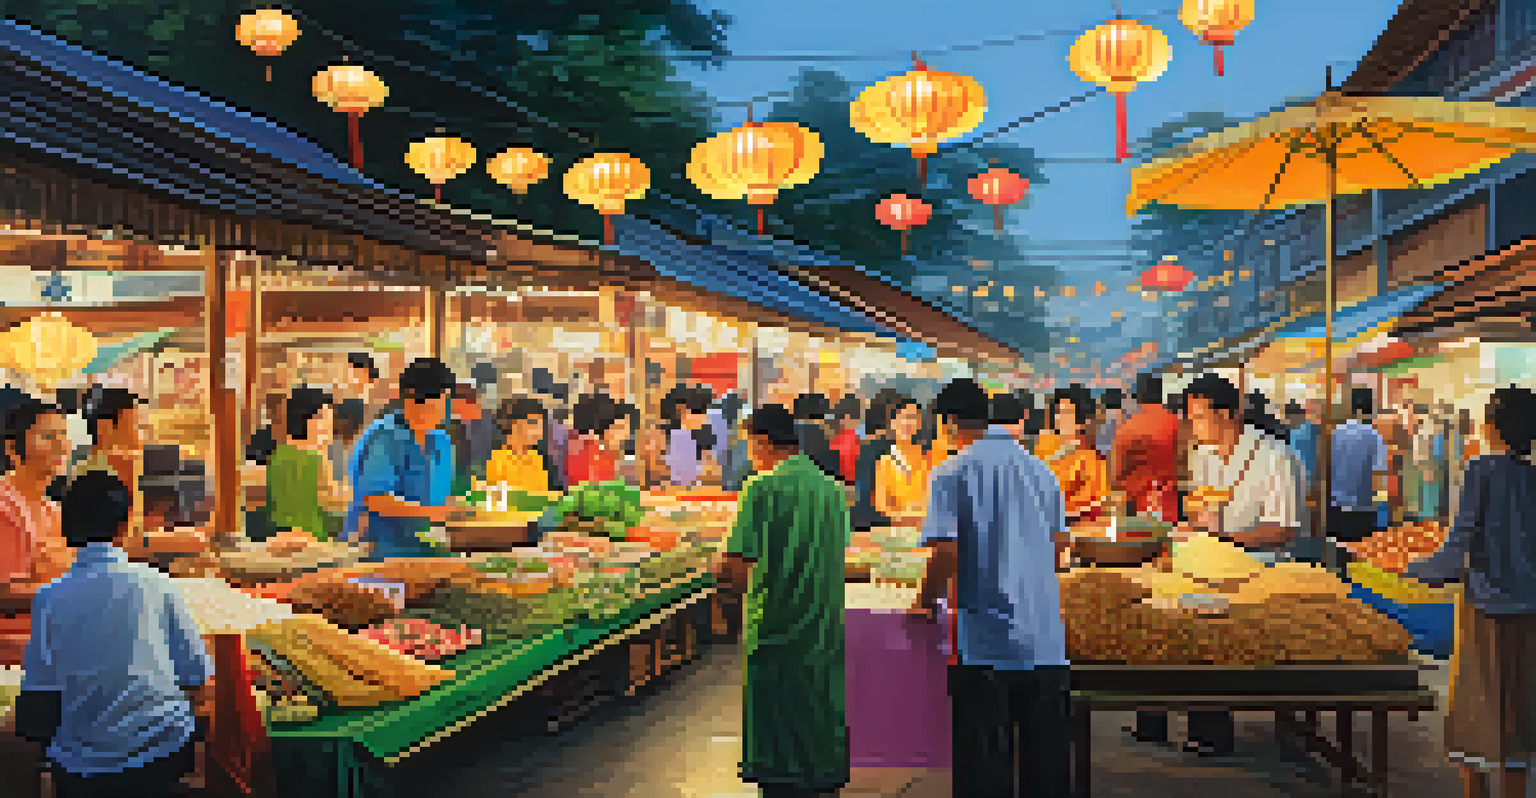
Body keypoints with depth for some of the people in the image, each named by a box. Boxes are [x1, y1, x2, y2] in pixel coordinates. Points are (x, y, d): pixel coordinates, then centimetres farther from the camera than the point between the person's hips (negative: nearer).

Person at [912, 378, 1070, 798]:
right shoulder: (1040, 469, 9)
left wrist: (925, 603, 2)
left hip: (985, 641, -5)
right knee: (1046, 758, 14)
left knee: (984, 764, 4)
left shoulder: (952, 472, -7)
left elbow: (945, 554, -14)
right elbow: (1059, 545, 16)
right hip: (1046, 641, 5)